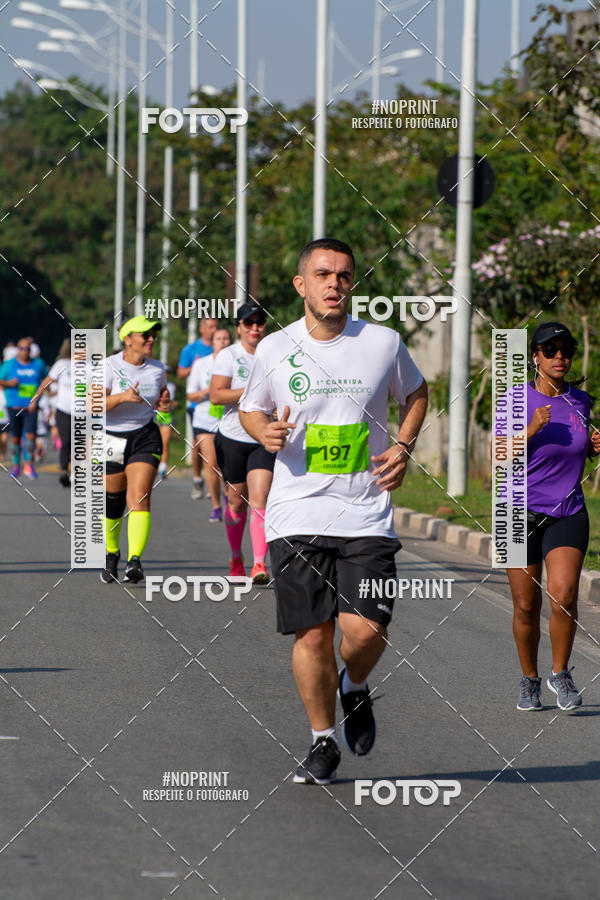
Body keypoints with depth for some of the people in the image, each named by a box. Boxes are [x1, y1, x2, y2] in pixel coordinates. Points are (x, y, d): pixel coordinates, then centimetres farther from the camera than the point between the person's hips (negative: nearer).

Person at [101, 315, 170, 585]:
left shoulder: (157, 369, 3)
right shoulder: (109, 366, -10)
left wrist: (165, 404, -2)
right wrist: (122, 397, -32)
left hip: (145, 437, 1)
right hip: (112, 439, -1)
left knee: (139, 498, -17)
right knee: (112, 505, 8)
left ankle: (135, 561, -25)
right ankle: (111, 555, 34)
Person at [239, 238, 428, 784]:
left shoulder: (383, 343, 2)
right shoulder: (275, 350, 2)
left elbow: (415, 393, 21)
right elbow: (250, 408, 18)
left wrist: (403, 446, 5)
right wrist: (265, 431, -5)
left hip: (366, 514, 0)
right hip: (297, 513, 0)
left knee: (366, 629, -13)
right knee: (312, 634, -2)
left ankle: (354, 688, 22)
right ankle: (323, 742, 17)